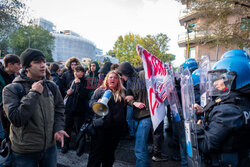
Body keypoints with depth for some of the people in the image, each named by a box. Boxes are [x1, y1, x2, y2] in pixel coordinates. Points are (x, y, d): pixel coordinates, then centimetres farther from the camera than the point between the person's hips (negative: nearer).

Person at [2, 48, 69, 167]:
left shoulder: (51, 86, 0)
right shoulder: (12, 89, -13)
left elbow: (59, 109, 8)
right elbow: (16, 119, -23)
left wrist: (58, 128, -8)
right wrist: (34, 93, -23)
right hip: (24, 153, -3)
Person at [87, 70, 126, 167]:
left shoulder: (122, 92, 13)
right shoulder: (101, 90, 3)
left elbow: (124, 108, 24)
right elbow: (91, 102, -4)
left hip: (116, 127, 3)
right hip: (101, 125, -3)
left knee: (110, 152, 17)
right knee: (97, 151, 2)